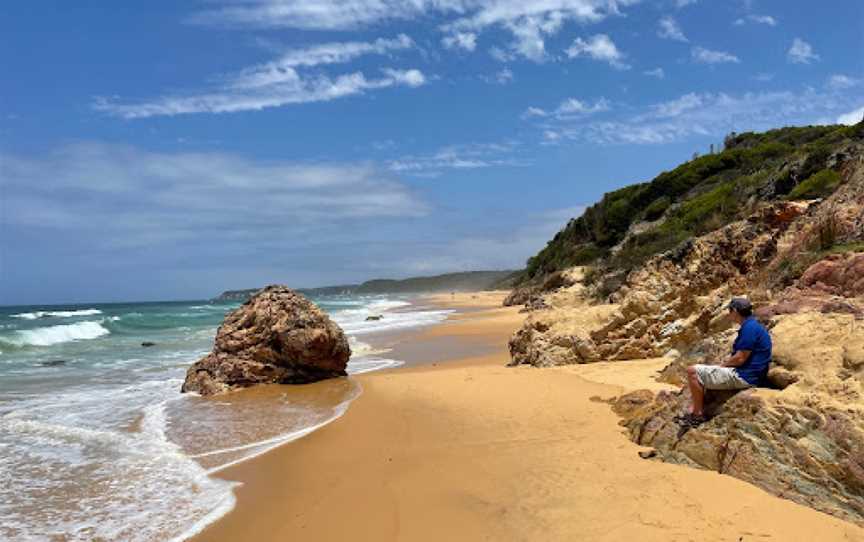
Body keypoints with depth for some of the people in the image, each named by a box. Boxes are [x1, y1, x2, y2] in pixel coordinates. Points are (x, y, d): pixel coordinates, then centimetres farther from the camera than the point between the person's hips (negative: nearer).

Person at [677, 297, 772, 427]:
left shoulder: (750, 328, -19)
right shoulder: (752, 325, 14)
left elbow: (740, 358, -22)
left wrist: (722, 365, -5)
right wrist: (723, 364, 7)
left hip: (744, 377, -11)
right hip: (745, 374, 11)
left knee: (692, 371, -13)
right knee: (699, 373, 20)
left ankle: (698, 414, -3)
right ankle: (692, 411, 11)